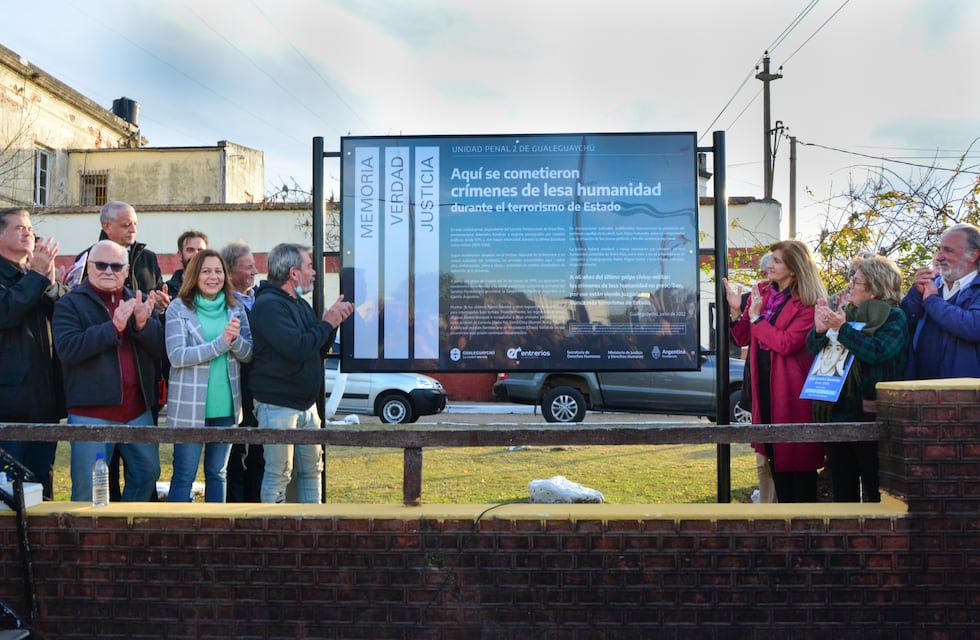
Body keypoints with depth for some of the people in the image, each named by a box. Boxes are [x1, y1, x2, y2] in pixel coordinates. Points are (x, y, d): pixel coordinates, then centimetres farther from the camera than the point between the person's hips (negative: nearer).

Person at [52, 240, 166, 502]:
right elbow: (67, 348, -16)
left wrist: (143, 323, -16)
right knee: (88, 487, 1)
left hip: (138, 409, 4)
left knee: (147, 473, 13)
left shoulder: (141, 302, 12)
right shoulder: (69, 303, -1)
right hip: (91, 412, -4)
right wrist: (113, 327, -23)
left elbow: (161, 349, 3)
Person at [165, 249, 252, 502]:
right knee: (184, 475, 3)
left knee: (217, 473, 15)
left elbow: (249, 354, 3)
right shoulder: (178, 308, -5)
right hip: (189, 407, -4)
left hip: (226, 406, 4)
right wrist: (220, 342, -22)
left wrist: (235, 340, -19)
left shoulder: (235, 308, 7)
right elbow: (177, 356, -15)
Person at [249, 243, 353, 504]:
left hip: (306, 402, 9)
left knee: (311, 470, 15)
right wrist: (327, 323, -12)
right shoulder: (268, 305, -15)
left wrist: (333, 321, 2)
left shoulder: (301, 304, 15)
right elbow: (297, 348, -27)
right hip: (277, 404, -9)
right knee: (278, 475, -3)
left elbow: (319, 351, 17)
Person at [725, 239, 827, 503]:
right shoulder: (760, 291, 8)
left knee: (797, 452, 1)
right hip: (764, 382, 6)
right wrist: (736, 310, -8)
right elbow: (743, 338, 8)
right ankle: (784, 505, 23)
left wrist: (756, 317, -15)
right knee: (774, 451, 13)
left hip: (791, 387, -6)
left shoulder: (807, 303, -11)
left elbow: (786, 344, -20)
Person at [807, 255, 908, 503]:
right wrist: (819, 330, -6)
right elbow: (813, 349, 14)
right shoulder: (845, 313, 14)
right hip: (836, 411, 7)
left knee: (875, 490, -1)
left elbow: (878, 352, -22)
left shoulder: (893, 317, -5)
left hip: (869, 414, -7)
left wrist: (842, 329, -19)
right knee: (842, 490, 14)